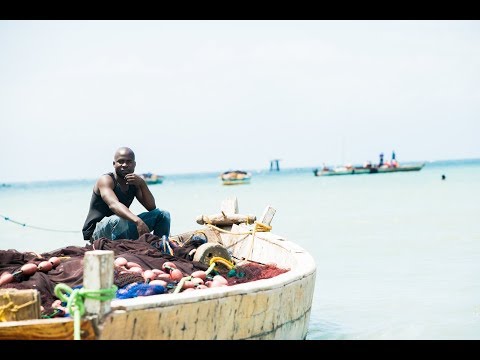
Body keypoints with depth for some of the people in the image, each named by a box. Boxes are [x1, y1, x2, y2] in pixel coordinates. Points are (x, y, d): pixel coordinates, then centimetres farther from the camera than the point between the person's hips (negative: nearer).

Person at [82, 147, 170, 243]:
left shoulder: (134, 182, 5)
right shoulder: (106, 180, -16)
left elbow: (151, 207, 0)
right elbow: (113, 204, -36)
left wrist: (142, 184, -17)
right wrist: (138, 221, -52)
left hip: (122, 229, 7)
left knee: (163, 215, 2)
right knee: (119, 220, -41)